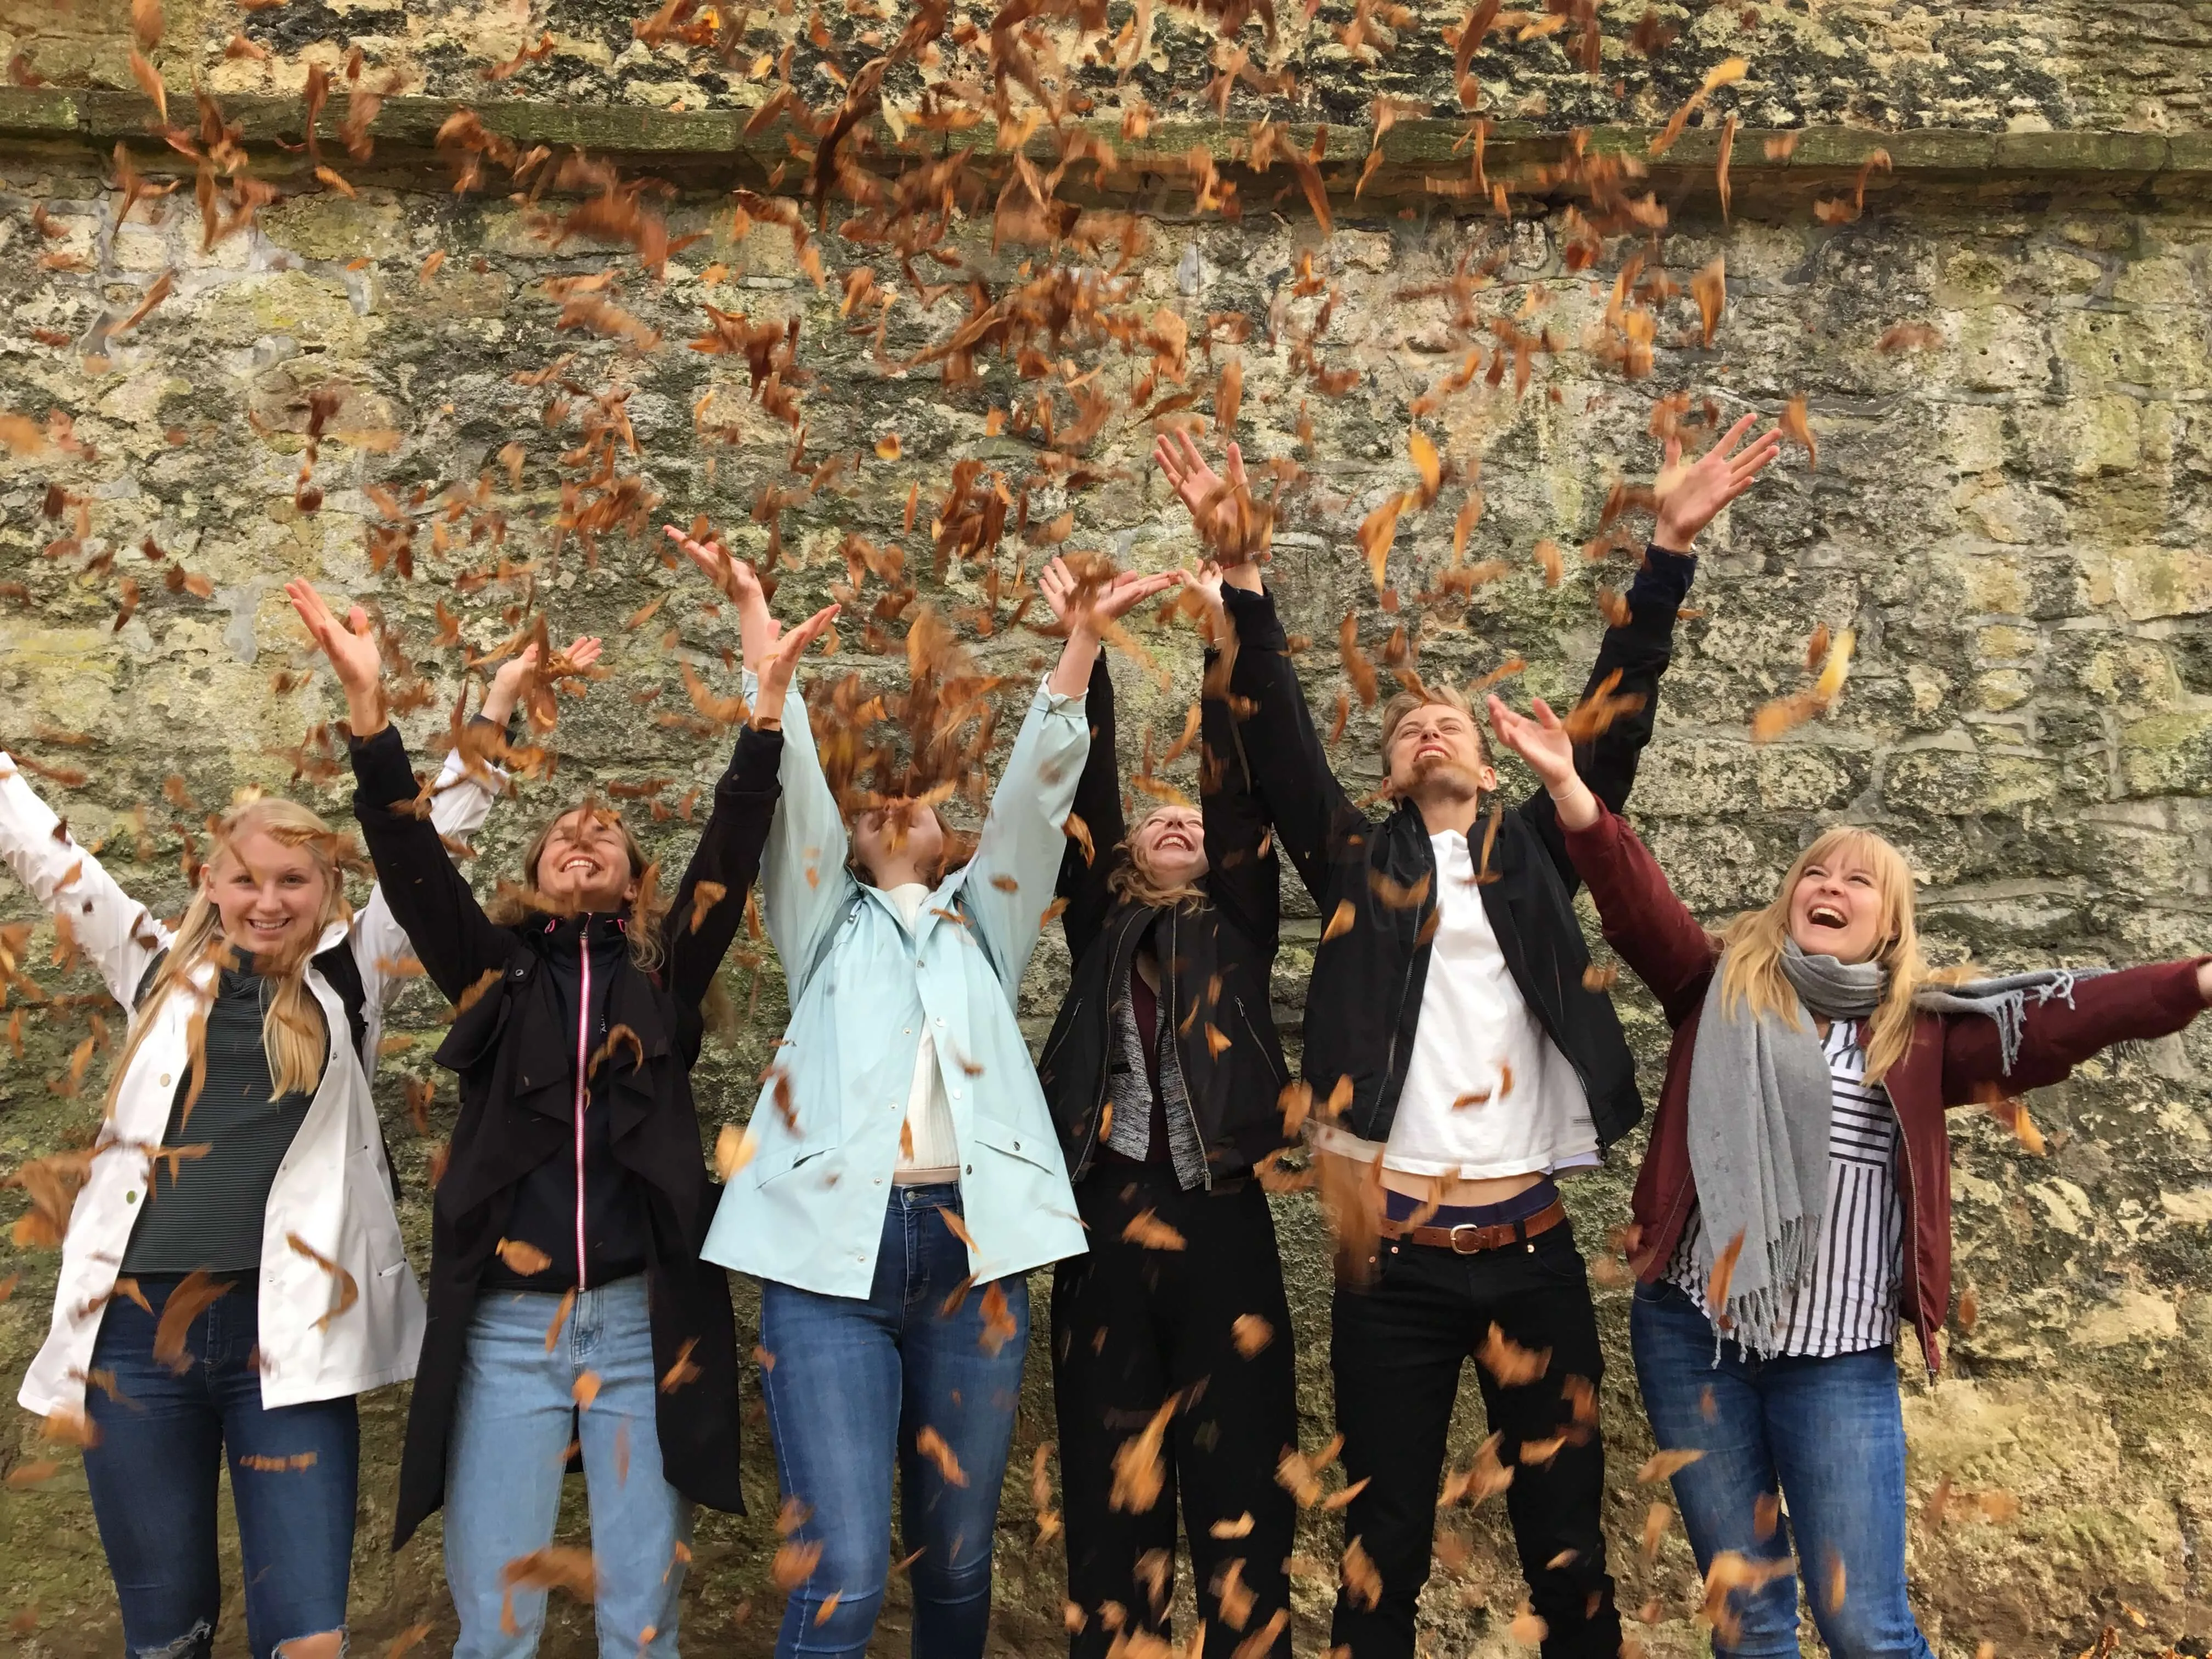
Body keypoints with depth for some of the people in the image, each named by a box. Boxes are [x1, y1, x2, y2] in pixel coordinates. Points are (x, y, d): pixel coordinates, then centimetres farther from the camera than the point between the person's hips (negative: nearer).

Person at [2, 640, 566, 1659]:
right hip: (136, 1326, 2)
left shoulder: (350, 975, 7)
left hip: (289, 1329, -2)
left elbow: (433, 839, 6)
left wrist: (496, 702, 3)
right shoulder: (162, 970, 11)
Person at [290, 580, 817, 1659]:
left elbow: (733, 848, -1)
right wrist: (366, 700, -14)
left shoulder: (665, 975, 9)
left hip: (644, 1320, 0)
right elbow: (409, 863, -2)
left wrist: (769, 693, -10)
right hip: (507, 1323, 0)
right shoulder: (496, 972, 10)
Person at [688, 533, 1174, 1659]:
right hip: (830, 1250, -2)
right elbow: (789, 775, 5)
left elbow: (1035, 789, 10)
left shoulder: (981, 922, 21)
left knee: (956, 1563, 9)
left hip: (971, 1248, 2)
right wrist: (752, 613, -4)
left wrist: (1082, 639, 0)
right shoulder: (827, 925, 17)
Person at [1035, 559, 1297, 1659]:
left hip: (1222, 1225, -1)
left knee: (1239, 1506, 2)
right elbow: (1082, 793, 8)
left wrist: (1227, 637, -1)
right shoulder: (1100, 927, 16)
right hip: (1106, 1226, 1)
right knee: (1110, 1504, 6)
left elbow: (1242, 794, 4)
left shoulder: (1238, 922, 15)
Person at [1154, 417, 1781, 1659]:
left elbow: (1617, 722, 4)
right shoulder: (1356, 860, 9)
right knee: (1384, 1553, 8)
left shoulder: (1533, 854, 12)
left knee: (1570, 1546, 10)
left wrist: (1671, 550, -3)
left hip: (1530, 1244, 1)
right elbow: (1278, 731, -1)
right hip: (1392, 1253, -1)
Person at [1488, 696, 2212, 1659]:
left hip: (1838, 1358, 0)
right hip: (1692, 1331, 1)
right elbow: (1635, 901, -7)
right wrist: (1567, 785, -21)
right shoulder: (1723, 985, 6)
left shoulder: (1924, 1032, 6)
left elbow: (2062, 1018, -6)